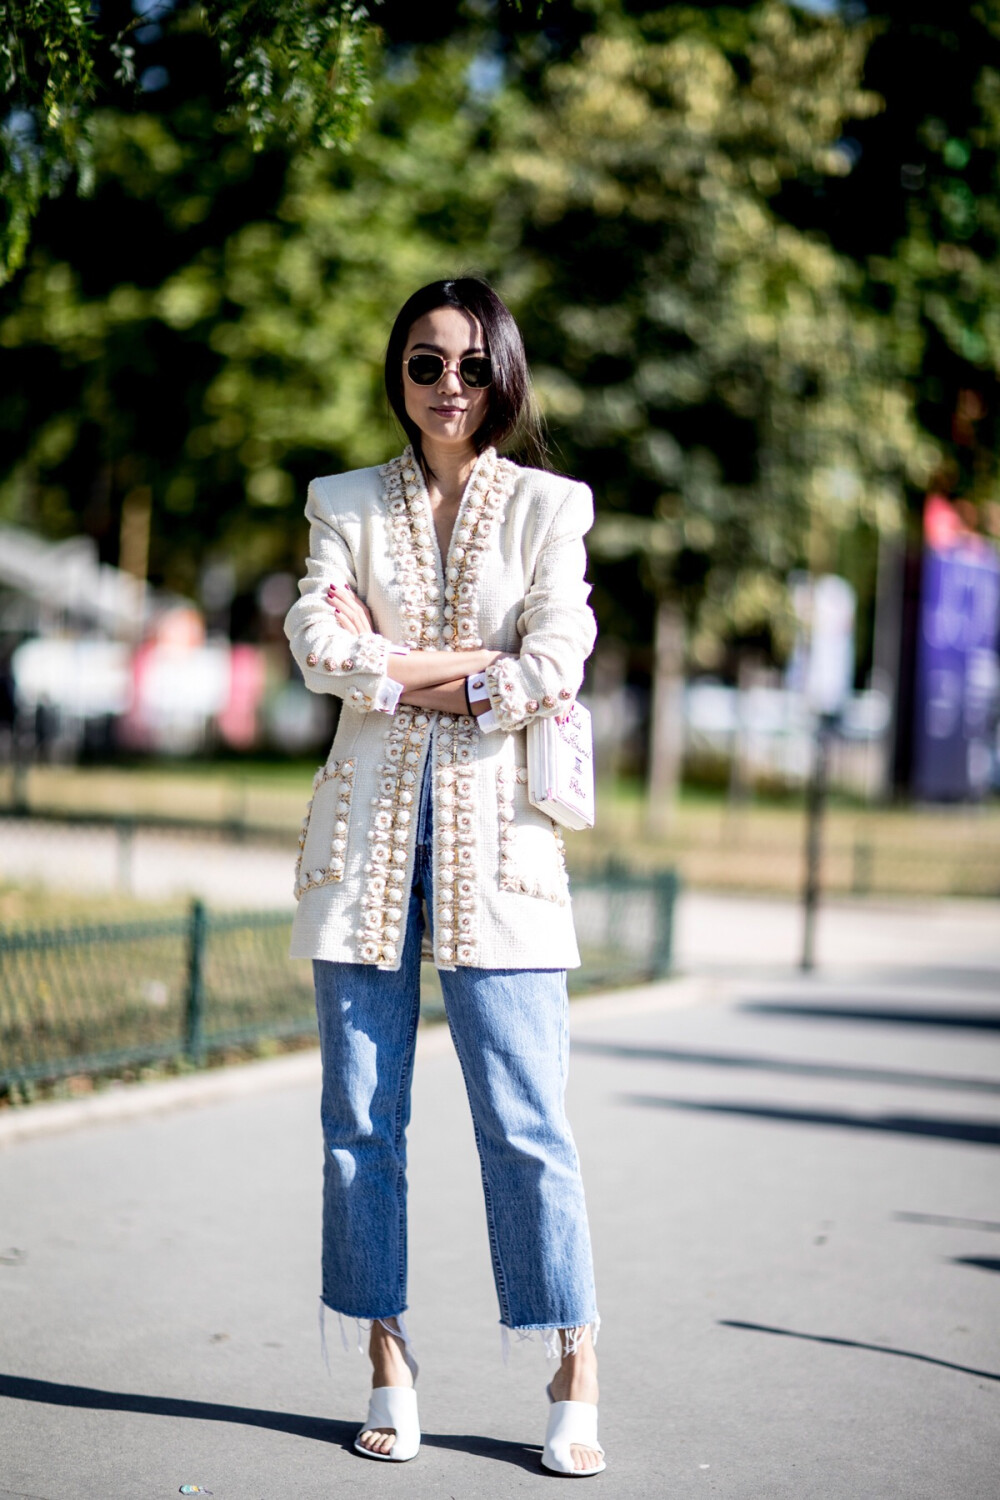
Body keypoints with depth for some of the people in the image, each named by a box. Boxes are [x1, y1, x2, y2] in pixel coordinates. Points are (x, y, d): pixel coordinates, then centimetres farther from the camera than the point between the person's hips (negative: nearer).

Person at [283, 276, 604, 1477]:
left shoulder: (547, 507, 7)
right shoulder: (348, 503, 11)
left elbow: (554, 667, -7)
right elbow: (318, 643, -5)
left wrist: (394, 672, -5)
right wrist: (461, 668, -9)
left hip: (493, 829, -2)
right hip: (370, 825, 2)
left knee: (524, 1120, -5)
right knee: (360, 1114, 2)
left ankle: (575, 1381, 3)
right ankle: (388, 1367, 12)